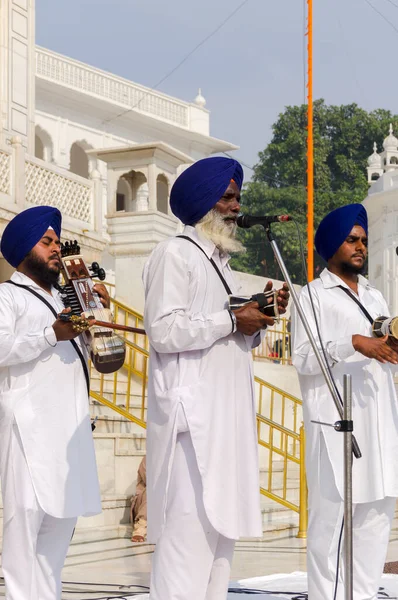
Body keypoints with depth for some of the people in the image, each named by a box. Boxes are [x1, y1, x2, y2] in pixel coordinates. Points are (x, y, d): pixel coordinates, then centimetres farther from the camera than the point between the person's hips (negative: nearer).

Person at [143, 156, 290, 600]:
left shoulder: (219, 262, 23)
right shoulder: (174, 254, -5)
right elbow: (164, 330, -17)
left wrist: (258, 319, 7)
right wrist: (233, 320, -11)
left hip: (226, 414, 9)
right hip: (192, 414, -9)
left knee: (221, 525, 7)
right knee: (189, 531, -14)